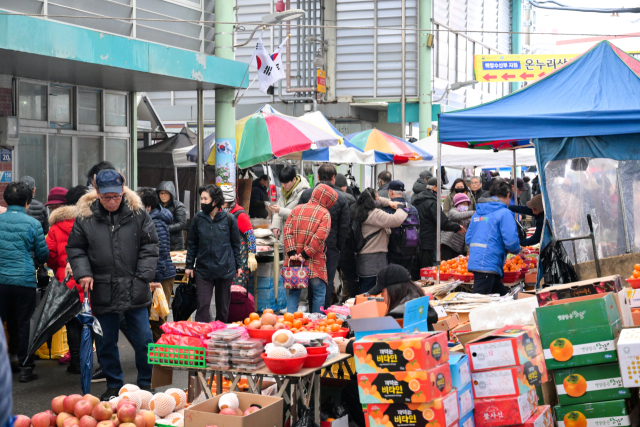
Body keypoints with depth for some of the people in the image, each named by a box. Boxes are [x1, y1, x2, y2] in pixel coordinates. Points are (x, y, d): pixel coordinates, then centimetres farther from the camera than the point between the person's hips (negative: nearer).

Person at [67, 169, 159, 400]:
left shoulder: (138, 214, -2)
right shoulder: (85, 217, 0)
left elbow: (150, 246, 3)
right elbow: (74, 249, 9)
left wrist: (144, 276, -6)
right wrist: (83, 273, -6)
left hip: (135, 292, -1)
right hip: (102, 292, 1)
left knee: (143, 340, 5)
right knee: (105, 343, 11)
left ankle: (145, 384, 22)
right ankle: (113, 385, 26)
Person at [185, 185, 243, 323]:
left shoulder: (229, 219, -2)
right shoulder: (198, 219, 1)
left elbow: (236, 244, 6)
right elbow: (192, 244, 9)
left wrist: (238, 265, 8)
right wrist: (189, 265, 7)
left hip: (225, 269, 0)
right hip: (203, 270, 0)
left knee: (223, 306, 11)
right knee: (202, 306, -5)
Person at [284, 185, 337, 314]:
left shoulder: (296, 209, 11)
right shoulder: (324, 214, -3)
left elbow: (287, 231, 1)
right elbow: (320, 237, -15)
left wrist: (291, 252, -6)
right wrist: (306, 254, -14)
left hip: (294, 261, 4)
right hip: (315, 263, -4)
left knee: (293, 292, 10)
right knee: (318, 293, 6)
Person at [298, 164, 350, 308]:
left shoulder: (306, 194, -2)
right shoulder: (341, 197, -3)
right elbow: (344, 226, -1)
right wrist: (339, 246, 8)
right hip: (331, 246, -1)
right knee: (327, 281, 6)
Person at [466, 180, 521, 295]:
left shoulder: (478, 212, 16)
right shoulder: (504, 213, -7)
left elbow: (468, 239, 18)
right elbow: (511, 242, -14)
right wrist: (517, 250, 8)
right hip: (488, 265, -8)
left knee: (502, 296, 17)